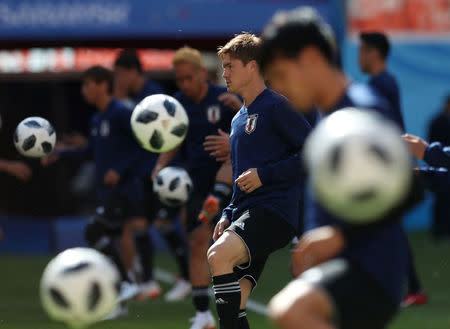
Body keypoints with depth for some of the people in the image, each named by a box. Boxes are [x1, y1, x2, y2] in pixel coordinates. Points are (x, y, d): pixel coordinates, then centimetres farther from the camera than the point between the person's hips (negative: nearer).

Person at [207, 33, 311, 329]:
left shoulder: (276, 106, -4)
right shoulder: (239, 119, 23)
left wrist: (264, 174, -15)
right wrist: (228, 215, 15)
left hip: (275, 210, -9)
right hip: (246, 215, 9)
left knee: (219, 254, -32)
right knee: (234, 305, -1)